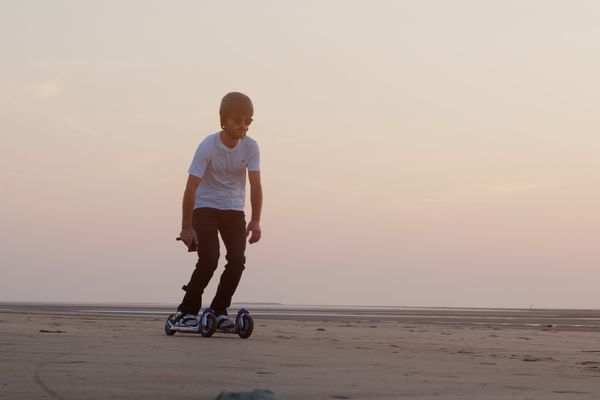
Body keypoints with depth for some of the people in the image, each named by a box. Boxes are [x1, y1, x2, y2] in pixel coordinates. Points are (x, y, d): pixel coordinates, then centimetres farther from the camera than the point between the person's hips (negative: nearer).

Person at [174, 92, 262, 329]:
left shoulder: (250, 147, -11)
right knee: (209, 260, -17)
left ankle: (219, 311, 4)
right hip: (205, 207, -4)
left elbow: (255, 185, -15)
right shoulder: (209, 146, -20)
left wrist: (255, 221, -26)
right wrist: (187, 227, -22)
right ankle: (187, 312, -5)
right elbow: (191, 187, -20)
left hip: (234, 210, 4)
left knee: (237, 260, -10)